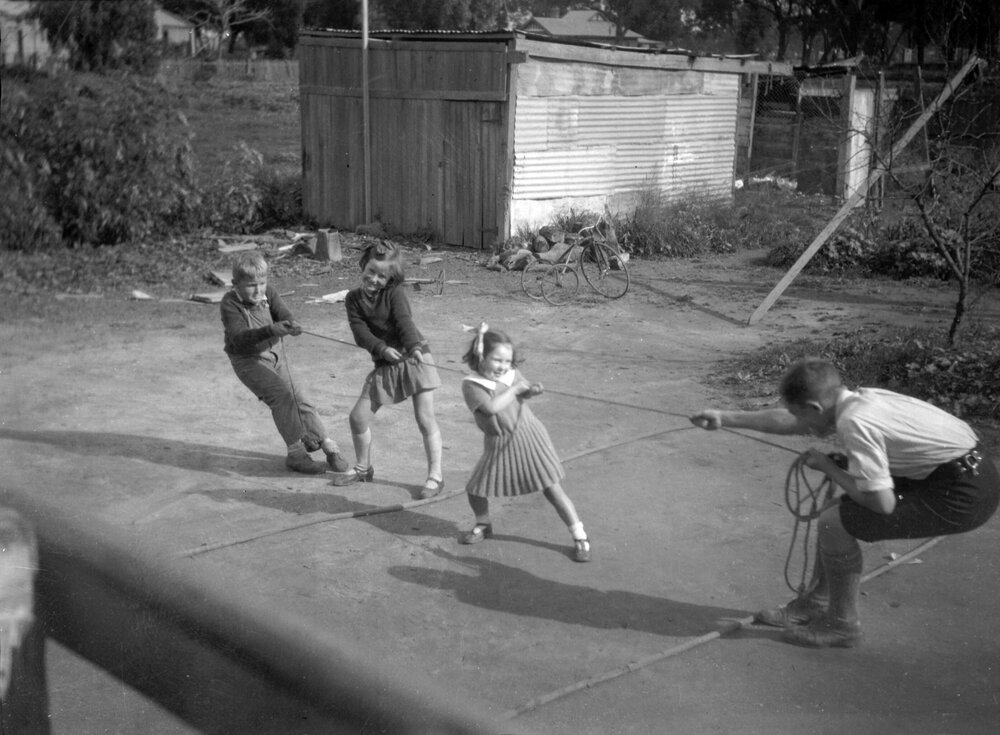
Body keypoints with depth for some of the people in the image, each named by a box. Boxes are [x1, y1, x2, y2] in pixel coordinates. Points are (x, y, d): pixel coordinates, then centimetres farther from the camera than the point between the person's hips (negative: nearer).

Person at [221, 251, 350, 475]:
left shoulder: (268, 293, -8)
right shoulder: (230, 303, -21)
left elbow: (284, 315, -17)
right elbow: (238, 338, -33)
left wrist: (290, 326, -43)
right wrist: (271, 330, -48)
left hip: (276, 356, 4)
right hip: (248, 361, -4)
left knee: (297, 400, 3)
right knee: (281, 396, -22)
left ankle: (329, 446, 15)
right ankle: (296, 453, -14)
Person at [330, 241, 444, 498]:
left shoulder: (394, 293, -6)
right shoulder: (353, 298, 3)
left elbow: (405, 321, -21)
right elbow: (360, 332, -8)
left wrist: (415, 347, -39)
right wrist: (382, 349, -25)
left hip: (415, 358, -4)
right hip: (384, 365, 4)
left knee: (425, 419, -6)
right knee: (358, 416, 4)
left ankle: (435, 476, 6)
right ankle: (363, 468, 27)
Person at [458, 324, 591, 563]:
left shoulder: (512, 373, -5)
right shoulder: (470, 384, -14)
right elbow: (492, 407, -30)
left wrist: (531, 390, -7)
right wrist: (515, 388, -19)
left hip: (527, 438, 0)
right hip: (497, 446, 1)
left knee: (552, 489, -1)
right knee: (474, 489, 6)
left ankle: (580, 537, 9)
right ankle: (483, 525, 38)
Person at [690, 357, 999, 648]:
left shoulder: (854, 422, -22)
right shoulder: (855, 399, 5)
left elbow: (881, 502, -22)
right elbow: (787, 422, 21)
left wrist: (829, 468, -7)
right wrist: (724, 418, 26)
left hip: (963, 497, -10)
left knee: (835, 524, -9)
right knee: (840, 510, 16)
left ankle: (843, 625, 9)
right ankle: (814, 604, 31)